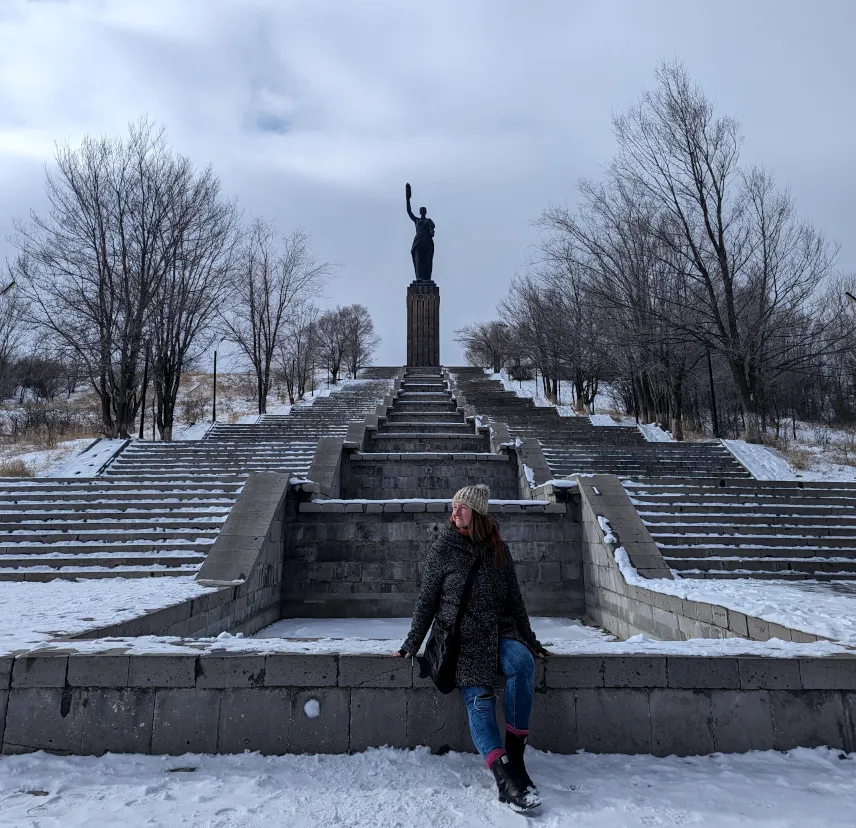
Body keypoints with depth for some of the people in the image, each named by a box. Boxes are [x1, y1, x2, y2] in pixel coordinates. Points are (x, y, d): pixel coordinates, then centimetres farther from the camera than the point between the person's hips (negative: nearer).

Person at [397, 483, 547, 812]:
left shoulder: (498, 549, 7)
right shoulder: (443, 549, 0)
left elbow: (514, 598, 14)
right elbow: (426, 600, 4)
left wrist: (529, 640, 15)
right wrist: (413, 643, 2)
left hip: (500, 630, 2)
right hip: (462, 636, -2)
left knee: (522, 663, -27)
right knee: (479, 701, -18)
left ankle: (515, 749, -18)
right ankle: (507, 776, -21)